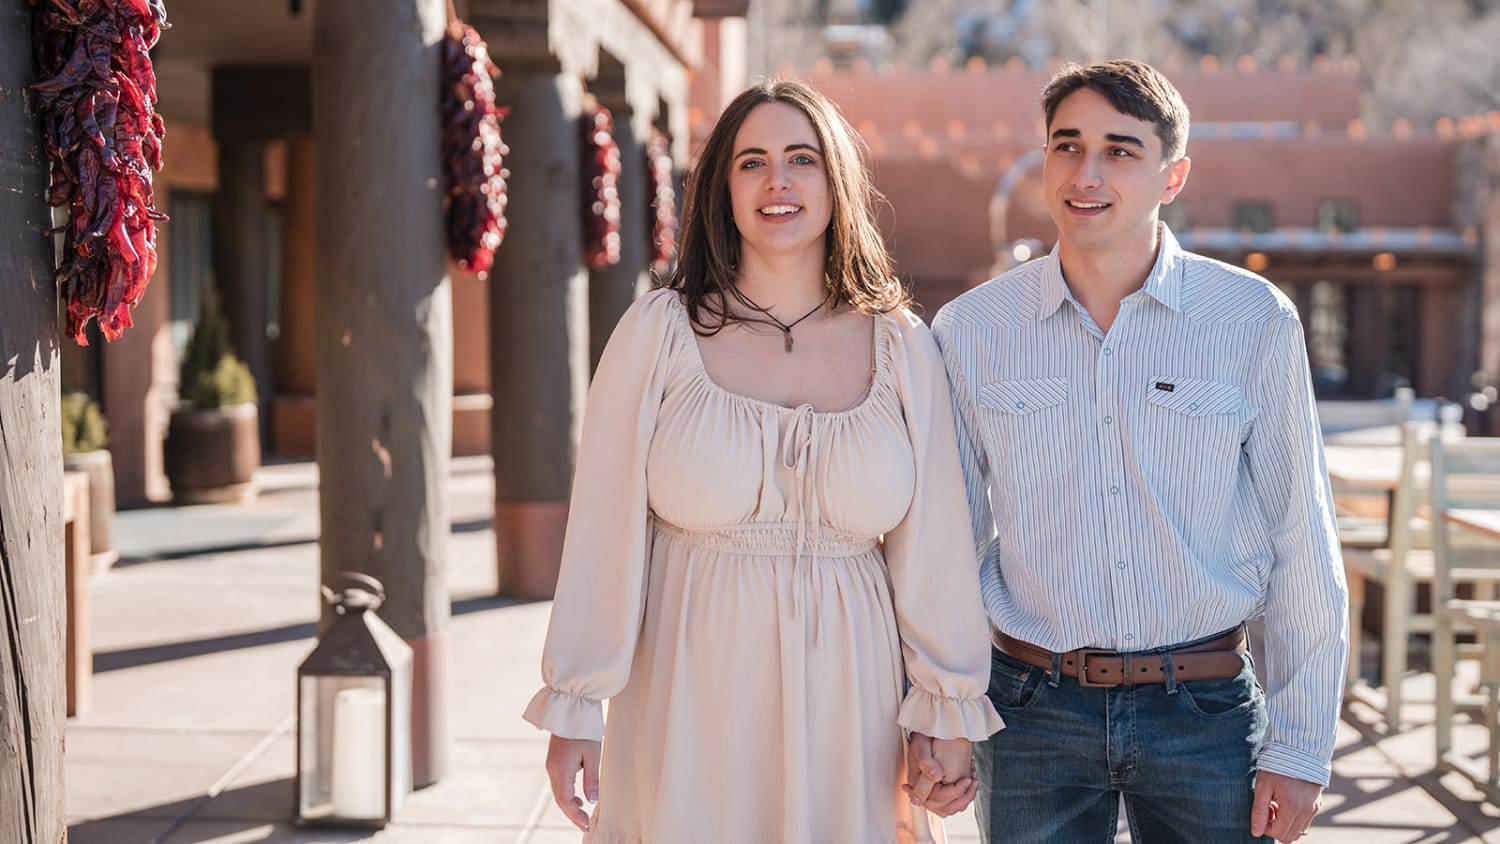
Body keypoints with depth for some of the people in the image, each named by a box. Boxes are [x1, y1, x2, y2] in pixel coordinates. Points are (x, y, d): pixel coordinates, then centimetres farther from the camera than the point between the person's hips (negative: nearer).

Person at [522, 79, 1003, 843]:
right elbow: (604, 532, -3)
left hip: (845, 714, 2)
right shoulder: (659, 332, -3)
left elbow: (933, 545, 3)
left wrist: (946, 714, 2)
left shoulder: (902, 349, 2)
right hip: (689, 711, -1)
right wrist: (573, 709, -3)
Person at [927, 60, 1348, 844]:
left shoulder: (1255, 322, -3)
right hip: (1033, 711, 1)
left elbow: (1301, 545, 0)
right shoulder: (969, 331, 0)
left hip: (1205, 714, 0)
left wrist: (1299, 747, -2)